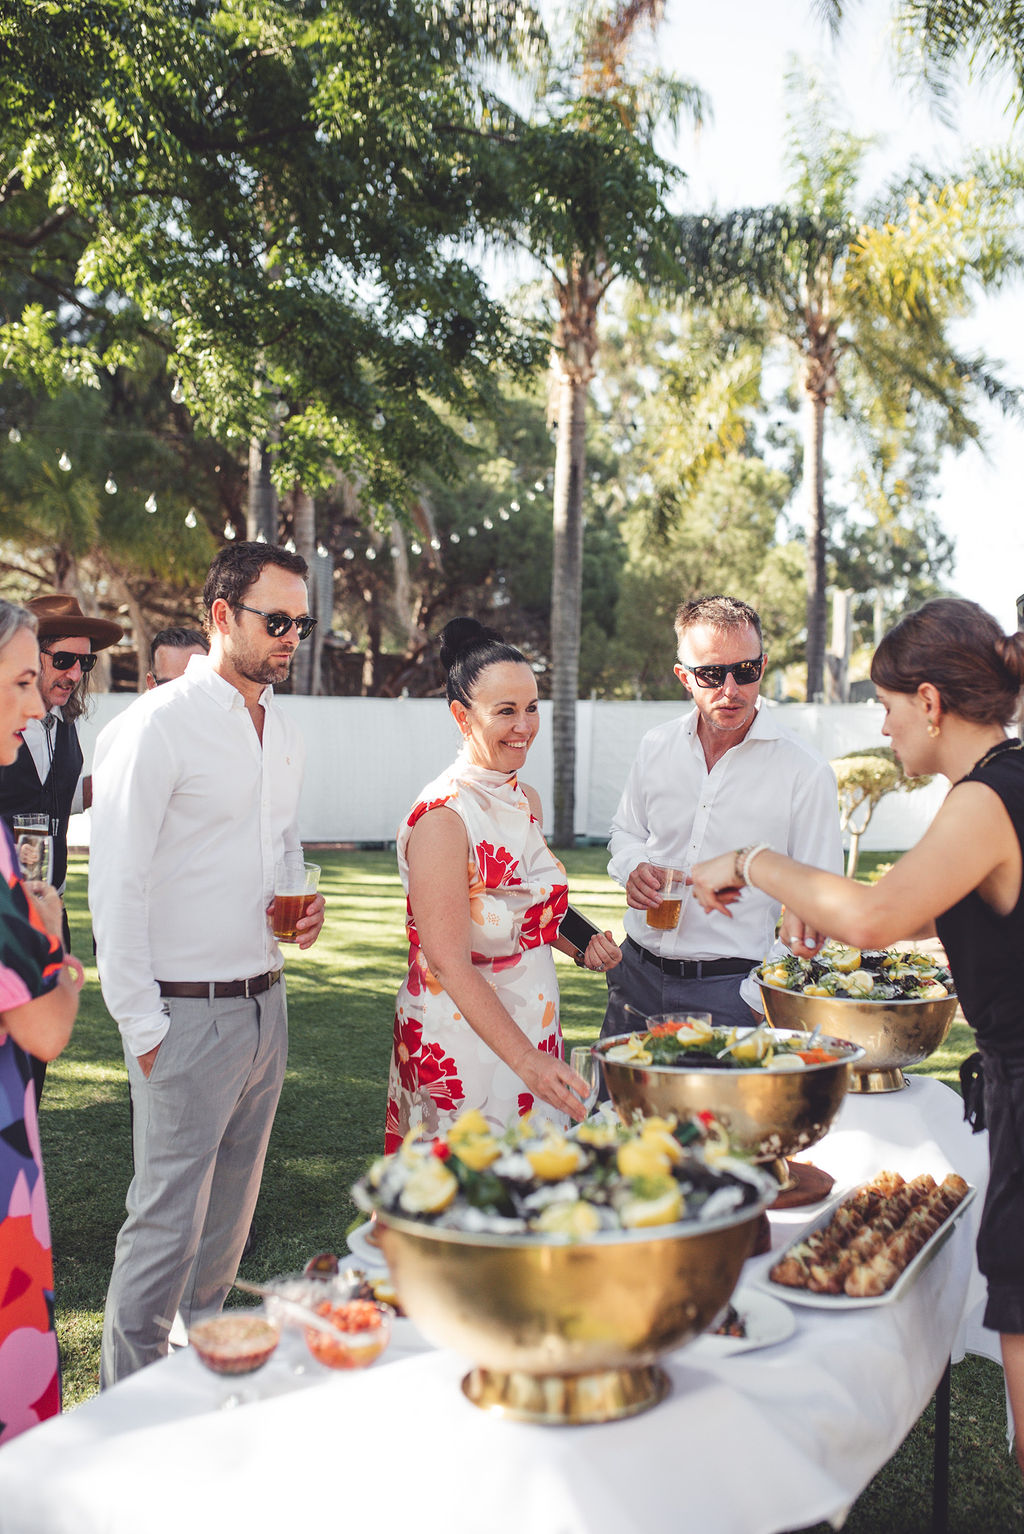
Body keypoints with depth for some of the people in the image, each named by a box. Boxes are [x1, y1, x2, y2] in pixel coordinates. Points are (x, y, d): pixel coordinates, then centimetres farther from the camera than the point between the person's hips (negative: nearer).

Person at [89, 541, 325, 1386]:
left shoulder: (283, 730, 11)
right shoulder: (157, 725, -13)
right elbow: (117, 887, -14)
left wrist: (304, 904, 3)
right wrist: (142, 1025, -14)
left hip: (265, 1001, 7)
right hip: (188, 1013, -7)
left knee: (232, 1205, 17)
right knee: (169, 1214, 0)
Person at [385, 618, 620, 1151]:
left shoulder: (525, 801, 6)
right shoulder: (441, 816, -19)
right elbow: (449, 963, -22)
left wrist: (582, 945, 2)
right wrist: (524, 1060, -28)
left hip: (532, 1031, 8)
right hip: (463, 1042, -8)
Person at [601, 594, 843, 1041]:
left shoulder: (806, 773, -9)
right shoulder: (656, 747, 4)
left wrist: (765, 999, -18)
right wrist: (633, 867, -3)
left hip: (732, 991, -4)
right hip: (638, 973, 4)